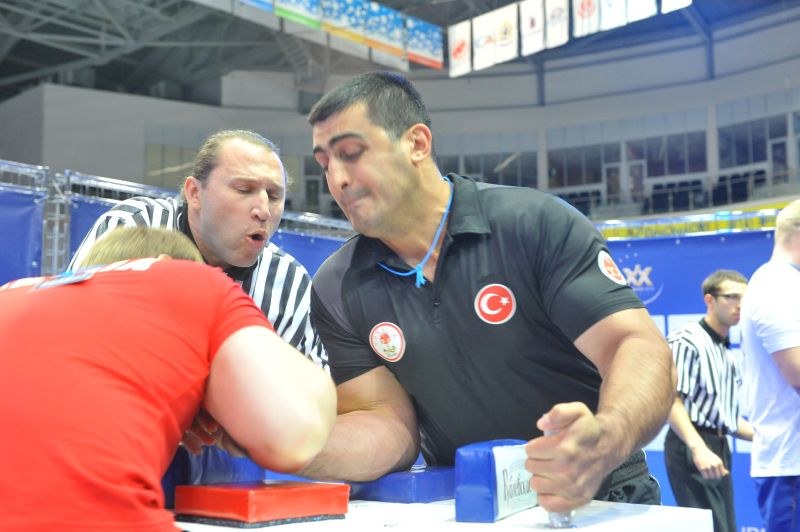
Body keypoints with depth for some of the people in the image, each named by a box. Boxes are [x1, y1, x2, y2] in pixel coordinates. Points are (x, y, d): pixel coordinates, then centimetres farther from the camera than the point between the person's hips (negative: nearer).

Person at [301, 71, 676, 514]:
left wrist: (605, 441, -37)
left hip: (599, 504, -2)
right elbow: (389, 422, -3)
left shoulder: (536, 224, -12)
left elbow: (638, 348, -16)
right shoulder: (337, 291, -2)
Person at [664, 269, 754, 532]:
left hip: (719, 448, 9)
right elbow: (671, 400, -18)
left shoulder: (729, 354, 20)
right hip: (692, 447, -9)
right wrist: (698, 448, -28)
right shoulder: (686, 340, -8)